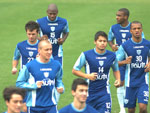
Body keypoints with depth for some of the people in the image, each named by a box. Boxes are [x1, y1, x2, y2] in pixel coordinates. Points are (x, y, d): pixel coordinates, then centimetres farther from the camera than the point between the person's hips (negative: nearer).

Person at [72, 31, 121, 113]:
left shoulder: (112, 56, 2)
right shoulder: (86, 55, -8)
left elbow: (116, 70, 21)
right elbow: (74, 70, -1)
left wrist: (118, 80, 0)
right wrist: (87, 76, -16)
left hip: (104, 93, 1)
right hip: (89, 93, -1)